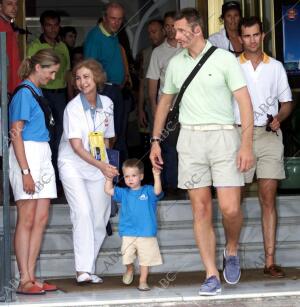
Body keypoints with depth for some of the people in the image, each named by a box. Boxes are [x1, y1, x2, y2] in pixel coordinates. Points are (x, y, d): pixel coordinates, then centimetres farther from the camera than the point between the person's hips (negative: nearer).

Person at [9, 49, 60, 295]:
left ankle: (31, 277, 9)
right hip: (26, 155, -9)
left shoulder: (38, 92, 17)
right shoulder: (24, 93, -9)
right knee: (27, 219, -6)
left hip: (42, 155, 9)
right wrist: (25, 171, -19)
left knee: (41, 219, 5)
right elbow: (16, 133, -14)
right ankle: (24, 281, -2)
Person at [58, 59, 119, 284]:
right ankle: (83, 270, -18)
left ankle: (89, 267, 11)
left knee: (100, 216, 1)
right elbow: (76, 146, -19)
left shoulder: (107, 104, 2)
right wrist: (101, 165, -28)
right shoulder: (73, 108, -13)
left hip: (99, 165, 5)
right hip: (72, 164, -5)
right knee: (83, 212, -19)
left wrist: (105, 163, 7)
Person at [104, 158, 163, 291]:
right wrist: (109, 178, -8)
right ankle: (130, 270, 32)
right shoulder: (123, 193, 10)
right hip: (128, 234, 2)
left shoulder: (148, 191, 1)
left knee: (145, 259, 3)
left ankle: (143, 281, 17)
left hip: (146, 233, -2)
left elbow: (157, 191, -18)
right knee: (127, 258, 0)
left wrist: (156, 176, -28)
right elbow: (109, 190, 4)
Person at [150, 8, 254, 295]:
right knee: (201, 209, 2)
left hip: (223, 136, -4)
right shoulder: (175, 63, 11)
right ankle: (212, 275, 7)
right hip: (190, 139, 4)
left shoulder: (224, 59, -3)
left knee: (230, 208, -11)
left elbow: (244, 101, -7)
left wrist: (247, 144, -15)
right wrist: (155, 140, 17)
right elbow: (165, 101, 22)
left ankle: (231, 250, 20)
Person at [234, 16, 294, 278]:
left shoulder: (276, 67, 11)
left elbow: (287, 102, 15)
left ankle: (270, 261, -3)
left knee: (268, 198, -4)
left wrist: (279, 118, -5)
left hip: (269, 135, 1)